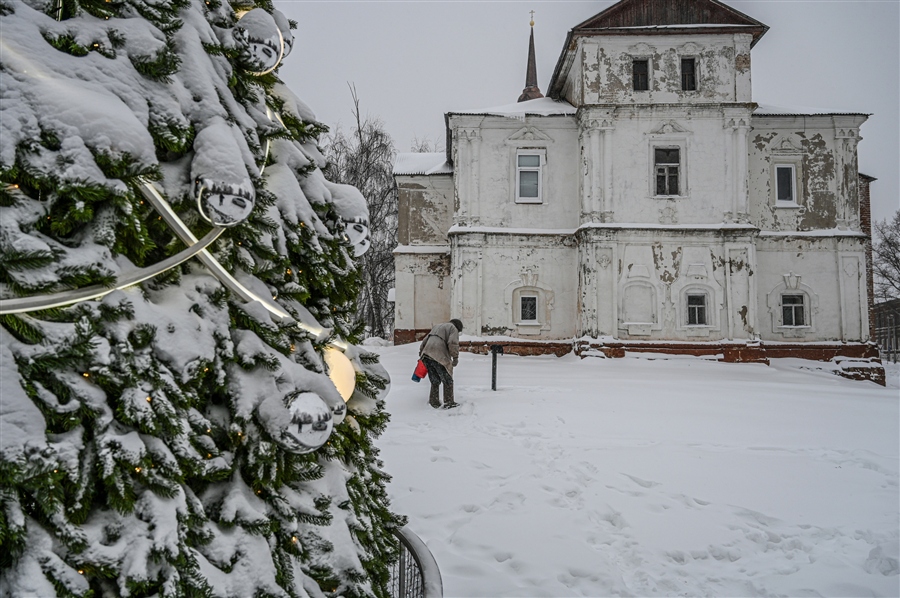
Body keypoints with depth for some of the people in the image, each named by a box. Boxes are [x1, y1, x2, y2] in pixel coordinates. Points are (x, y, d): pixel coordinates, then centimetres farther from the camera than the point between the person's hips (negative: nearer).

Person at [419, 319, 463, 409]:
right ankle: (448, 402, 6)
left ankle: (434, 402, 16)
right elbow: (453, 343, -11)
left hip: (426, 355, 7)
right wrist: (455, 357, -11)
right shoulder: (453, 329, 8)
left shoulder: (437, 327, 31)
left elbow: (425, 341, 29)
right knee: (447, 380, 5)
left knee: (435, 381, 16)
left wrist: (421, 354, 31)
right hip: (439, 357, -7)